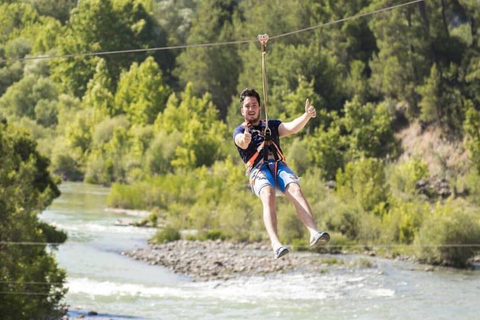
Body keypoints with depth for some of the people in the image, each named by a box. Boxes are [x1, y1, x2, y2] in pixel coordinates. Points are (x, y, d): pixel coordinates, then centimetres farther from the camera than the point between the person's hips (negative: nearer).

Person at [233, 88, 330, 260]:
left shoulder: (272, 126, 28)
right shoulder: (239, 131, 18)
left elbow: (292, 128, 8)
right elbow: (242, 143, -8)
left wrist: (307, 116, -13)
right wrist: (245, 139, -34)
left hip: (279, 166, 3)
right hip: (258, 171, -3)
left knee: (296, 190, -29)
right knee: (268, 196, -34)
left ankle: (314, 233, -47)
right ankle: (276, 244, -52)